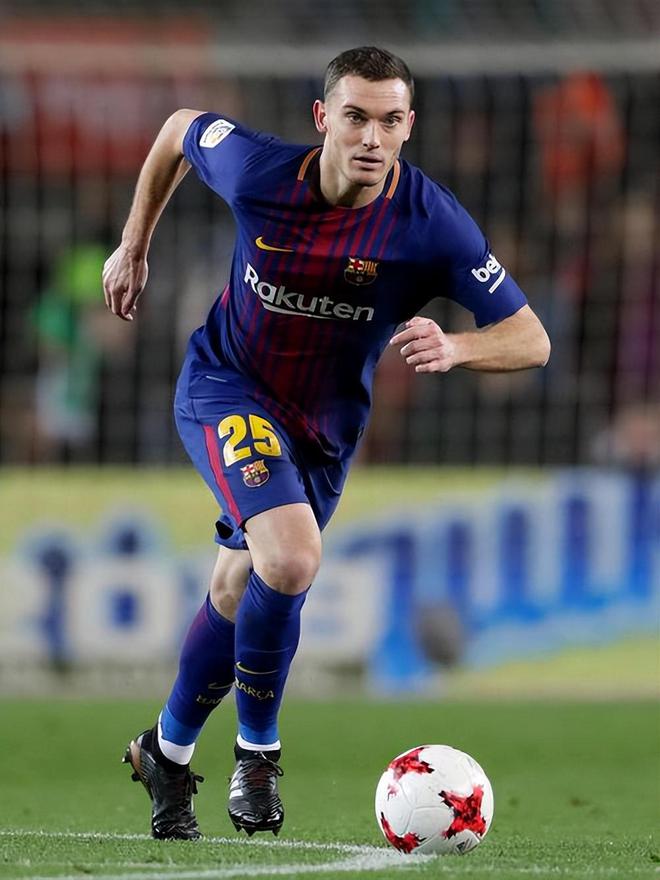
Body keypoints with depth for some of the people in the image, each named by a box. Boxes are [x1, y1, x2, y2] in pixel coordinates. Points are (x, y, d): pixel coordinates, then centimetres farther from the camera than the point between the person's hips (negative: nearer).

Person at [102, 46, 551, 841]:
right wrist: (134, 247, 9)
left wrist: (455, 347, -40)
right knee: (292, 560, -27)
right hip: (226, 389, -3)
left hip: (325, 426, 3)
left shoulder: (431, 224, -23)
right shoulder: (257, 171, -22)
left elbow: (530, 340, -19)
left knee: (238, 594, 14)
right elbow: (179, 129, 2)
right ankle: (257, 747, -6)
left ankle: (167, 751, 39)